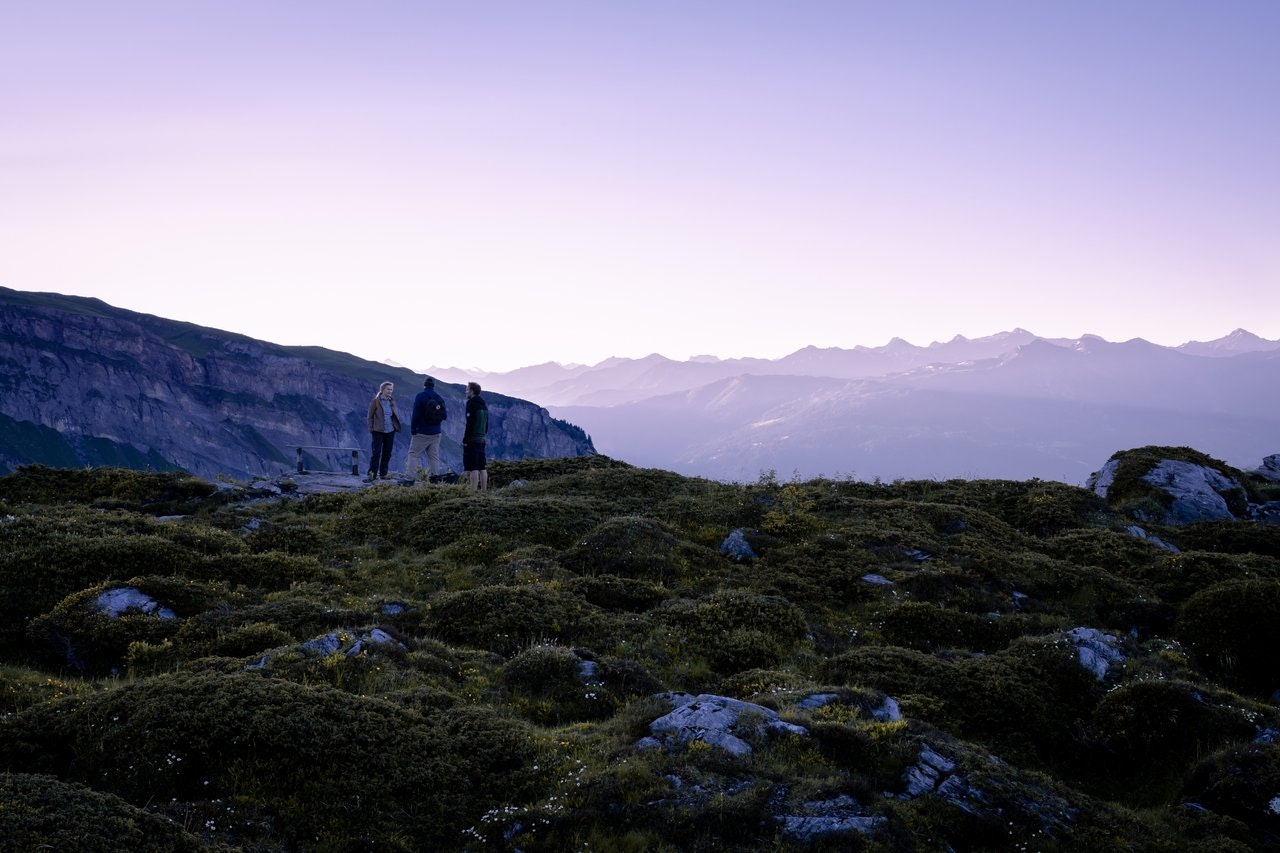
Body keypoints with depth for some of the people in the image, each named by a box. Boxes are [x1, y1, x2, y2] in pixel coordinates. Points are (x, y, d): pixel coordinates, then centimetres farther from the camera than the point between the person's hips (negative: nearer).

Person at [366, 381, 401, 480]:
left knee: (387, 453, 8)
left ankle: (383, 473, 17)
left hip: (390, 431, 5)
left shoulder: (392, 401, 7)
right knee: (376, 453, -5)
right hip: (378, 431, -5)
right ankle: (373, 473, 0)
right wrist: (371, 429, -8)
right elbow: (370, 416, -2)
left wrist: (397, 426, 4)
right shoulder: (375, 401, -6)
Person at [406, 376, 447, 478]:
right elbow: (444, 416, 7)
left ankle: (411, 477, -11)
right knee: (434, 457, 9)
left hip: (422, 432, -5)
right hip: (436, 433, 5)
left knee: (413, 454, -1)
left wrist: (413, 430, -7)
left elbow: (415, 415, -14)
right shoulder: (439, 398, 5)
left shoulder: (420, 396, -9)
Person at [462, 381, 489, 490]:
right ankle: (483, 491, 12)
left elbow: (470, 424, -16)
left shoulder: (472, 404, -11)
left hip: (472, 440, -9)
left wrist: (465, 440, -13)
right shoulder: (484, 404, 16)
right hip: (482, 440, 9)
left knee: (473, 468, -11)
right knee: (482, 468, 10)